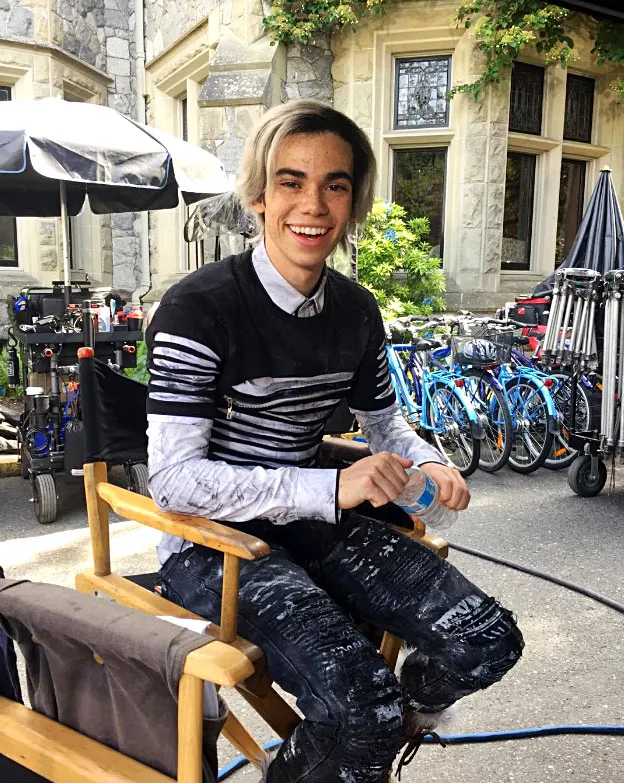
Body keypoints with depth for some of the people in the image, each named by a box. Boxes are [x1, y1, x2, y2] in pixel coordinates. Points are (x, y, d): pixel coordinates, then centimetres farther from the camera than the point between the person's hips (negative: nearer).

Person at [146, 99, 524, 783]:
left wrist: (427, 463, -5)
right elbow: (174, 480, -22)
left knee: (488, 641, -5)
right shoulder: (198, 308, -17)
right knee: (363, 708, -26)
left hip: (315, 522, 7)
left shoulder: (356, 310, 4)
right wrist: (331, 488, -28)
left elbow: (382, 420, 18)